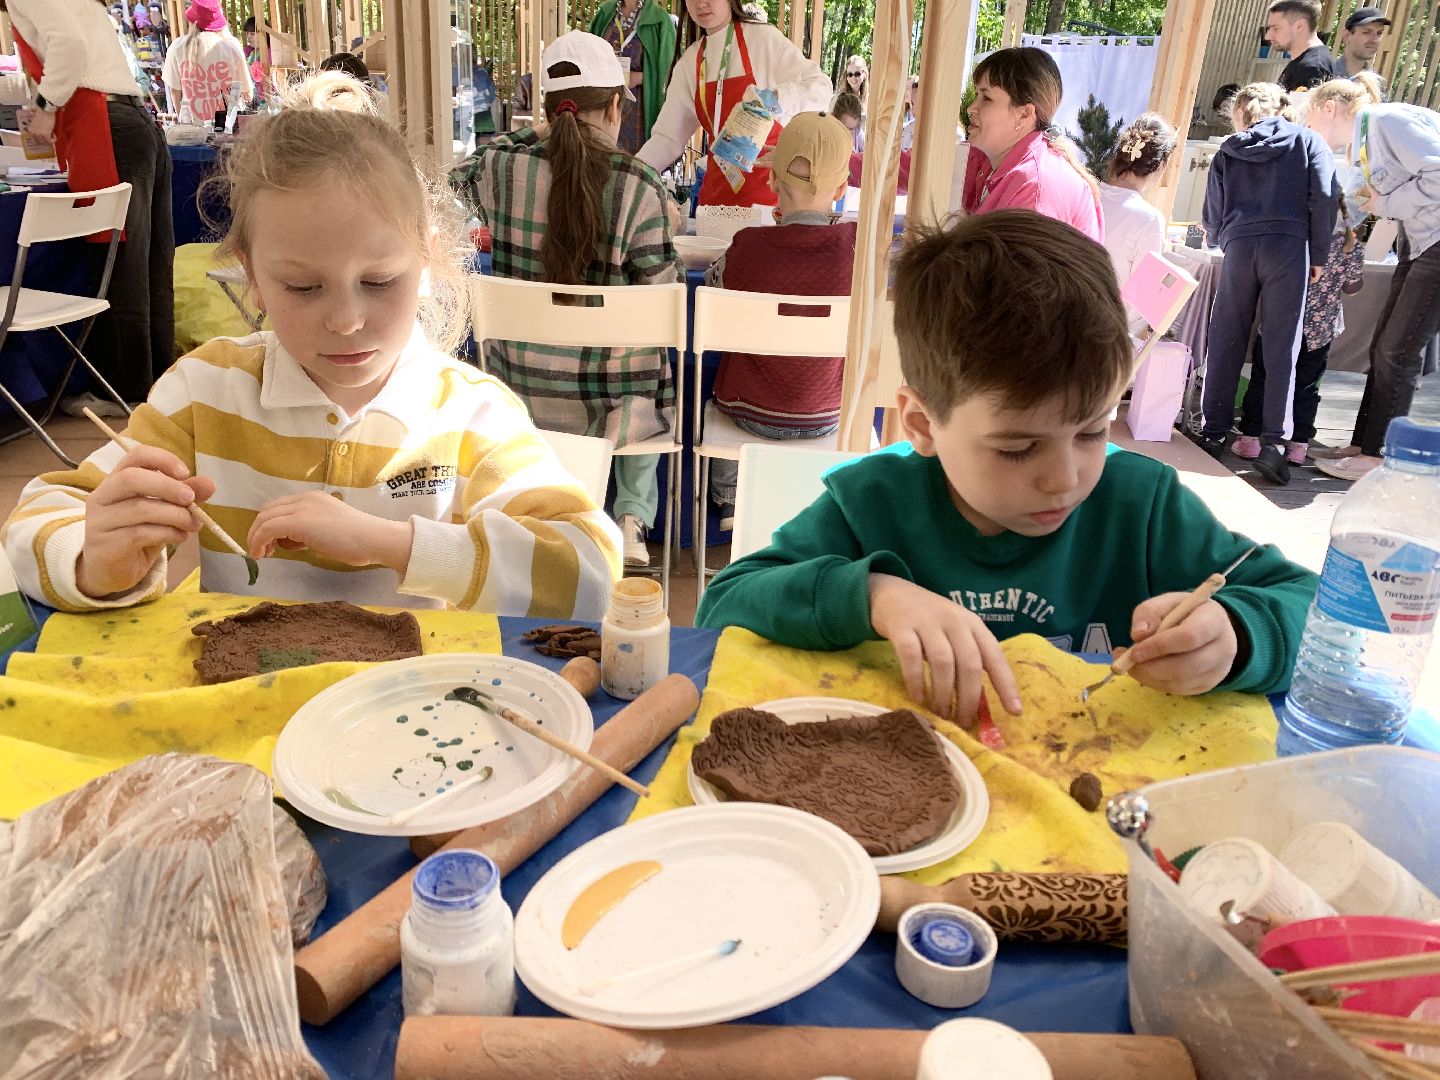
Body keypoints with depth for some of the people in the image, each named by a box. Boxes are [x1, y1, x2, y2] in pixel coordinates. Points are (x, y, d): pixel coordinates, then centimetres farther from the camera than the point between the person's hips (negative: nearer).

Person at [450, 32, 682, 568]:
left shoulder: (504, 169, -6)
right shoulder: (639, 185, -14)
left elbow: (460, 176, 19)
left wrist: (534, 134, 24)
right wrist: (668, 244, 10)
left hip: (520, 388, 3)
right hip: (605, 395, -3)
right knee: (646, 394, 34)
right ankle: (633, 519, 18)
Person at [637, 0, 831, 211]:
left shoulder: (764, 37, -5)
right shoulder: (688, 62, 8)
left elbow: (820, 86, -8)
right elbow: (667, 137, 7)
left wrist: (778, 98, -27)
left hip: (769, 179, -4)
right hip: (718, 184, 4)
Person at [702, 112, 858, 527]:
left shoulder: (748, 248, -22)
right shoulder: (856, 244, -20)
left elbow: (713, 281, 0)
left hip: (752, 412, -1)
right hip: (827, 417, 1)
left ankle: (728, 499, 46)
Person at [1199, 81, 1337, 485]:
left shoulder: (1227, 152, 16)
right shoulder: (1308, 141, 13)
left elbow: (1213, 218, 15)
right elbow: (1324, 198, 1)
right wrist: (1319, 255, 6)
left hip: (1238, 247, 1)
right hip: (1290, 246, -1)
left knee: (1225, 343, 8)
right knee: (1281, 346, -1)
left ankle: (1214, 433, 10)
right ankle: (1273, 442, -7)